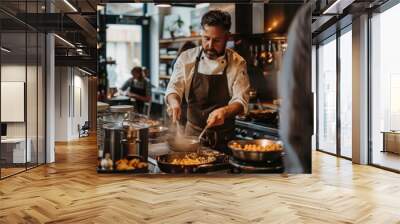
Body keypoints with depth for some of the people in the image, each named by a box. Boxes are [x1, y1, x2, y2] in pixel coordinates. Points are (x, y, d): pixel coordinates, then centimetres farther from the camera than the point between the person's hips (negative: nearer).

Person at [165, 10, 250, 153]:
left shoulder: (237, 63, -4)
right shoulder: (186, 58, 0)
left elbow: (240, 101, -8)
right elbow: (173, 88, -1)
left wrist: (224, 111, -30)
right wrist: (174, 102, -25)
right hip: (192, 133, 1)